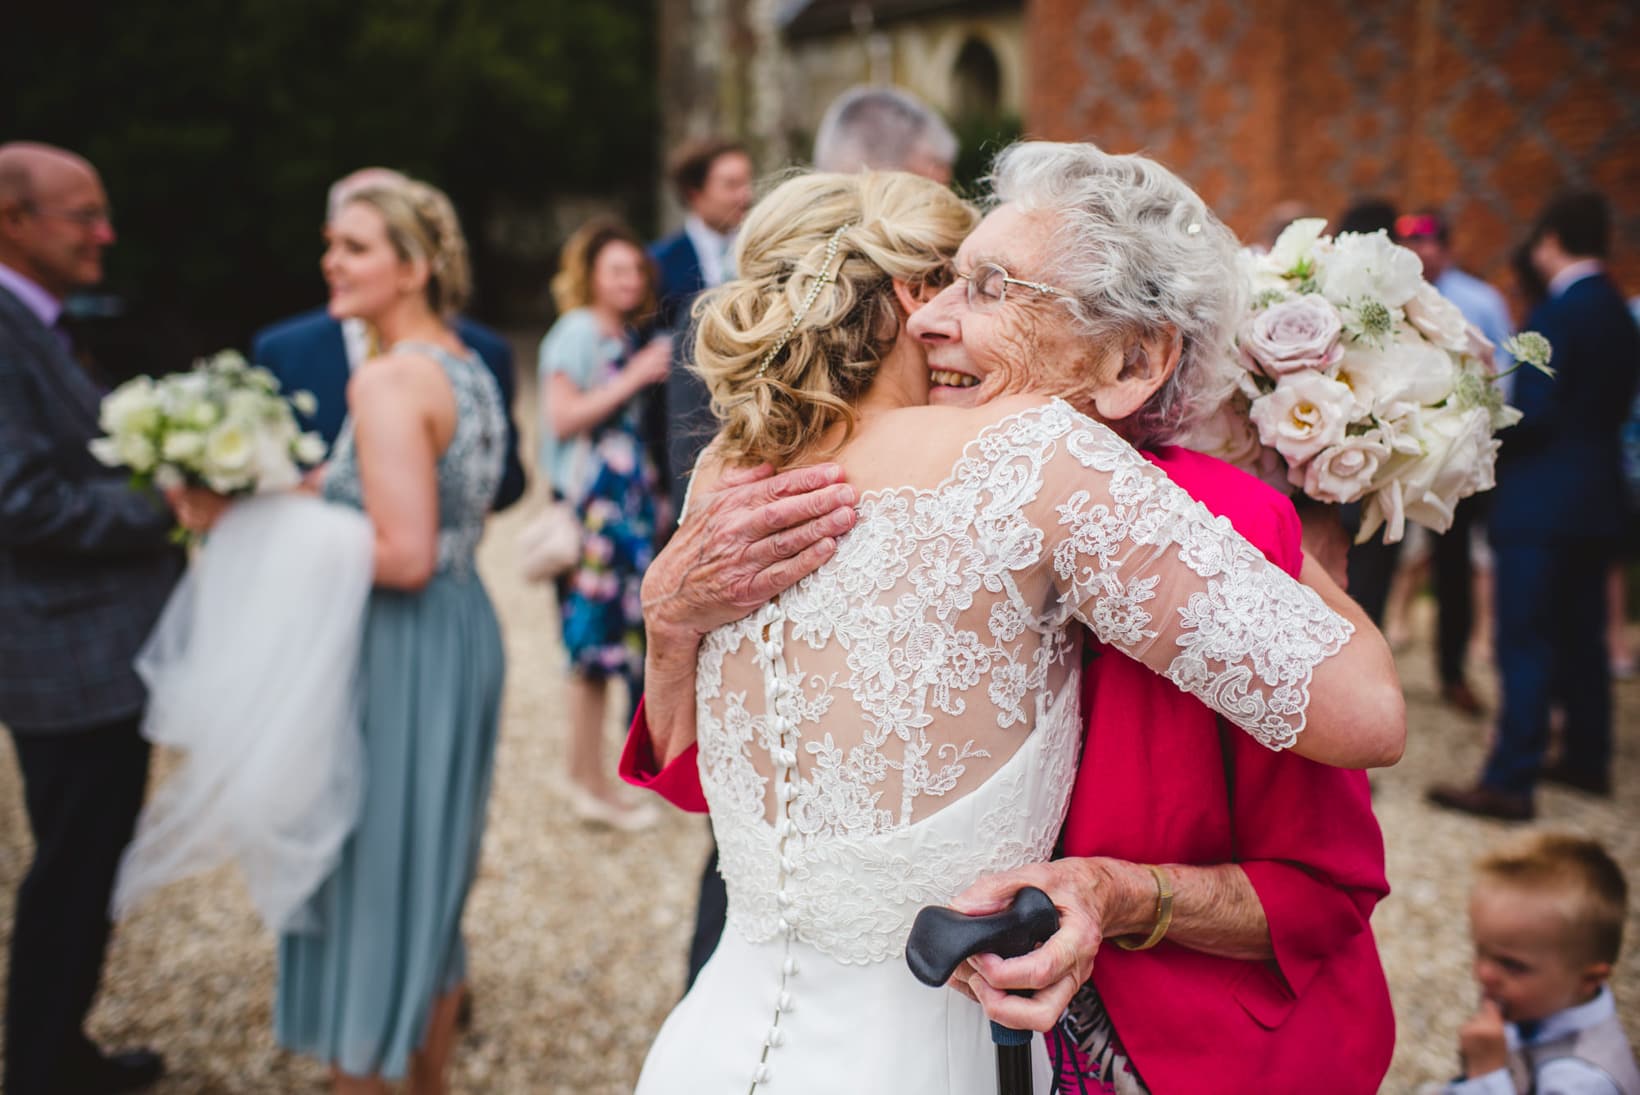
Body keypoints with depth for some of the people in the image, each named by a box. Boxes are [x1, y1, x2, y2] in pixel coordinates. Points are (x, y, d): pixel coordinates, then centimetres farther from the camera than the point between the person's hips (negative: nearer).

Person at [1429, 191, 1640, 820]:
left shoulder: (1557, 314, -16)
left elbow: (1533, 413, -20)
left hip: (1541, 502, -9)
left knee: (1525, 643, -6)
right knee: (1581, 634, 17)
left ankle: (1509, 782, -4)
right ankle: (1589, 758, 27)